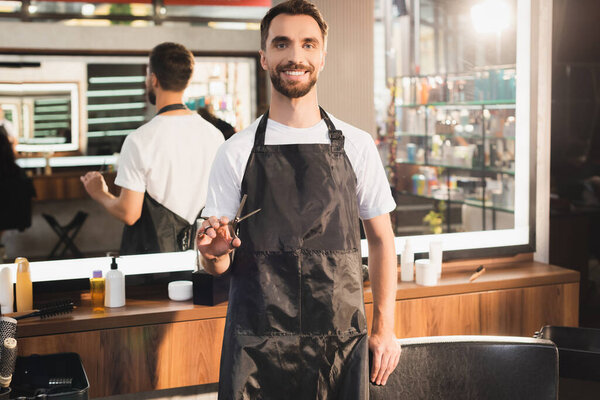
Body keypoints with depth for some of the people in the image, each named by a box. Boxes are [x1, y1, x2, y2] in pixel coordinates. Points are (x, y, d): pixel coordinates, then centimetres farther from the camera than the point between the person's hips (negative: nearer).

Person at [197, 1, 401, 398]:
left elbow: (381, 239, 9)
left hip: (342, 342, 1)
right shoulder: (237, 152, 1)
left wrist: (385, 328, 4)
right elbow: (218, 264, 4)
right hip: (257, 346, 0)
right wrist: (214, 252, -19)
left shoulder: (356, 145, 3)